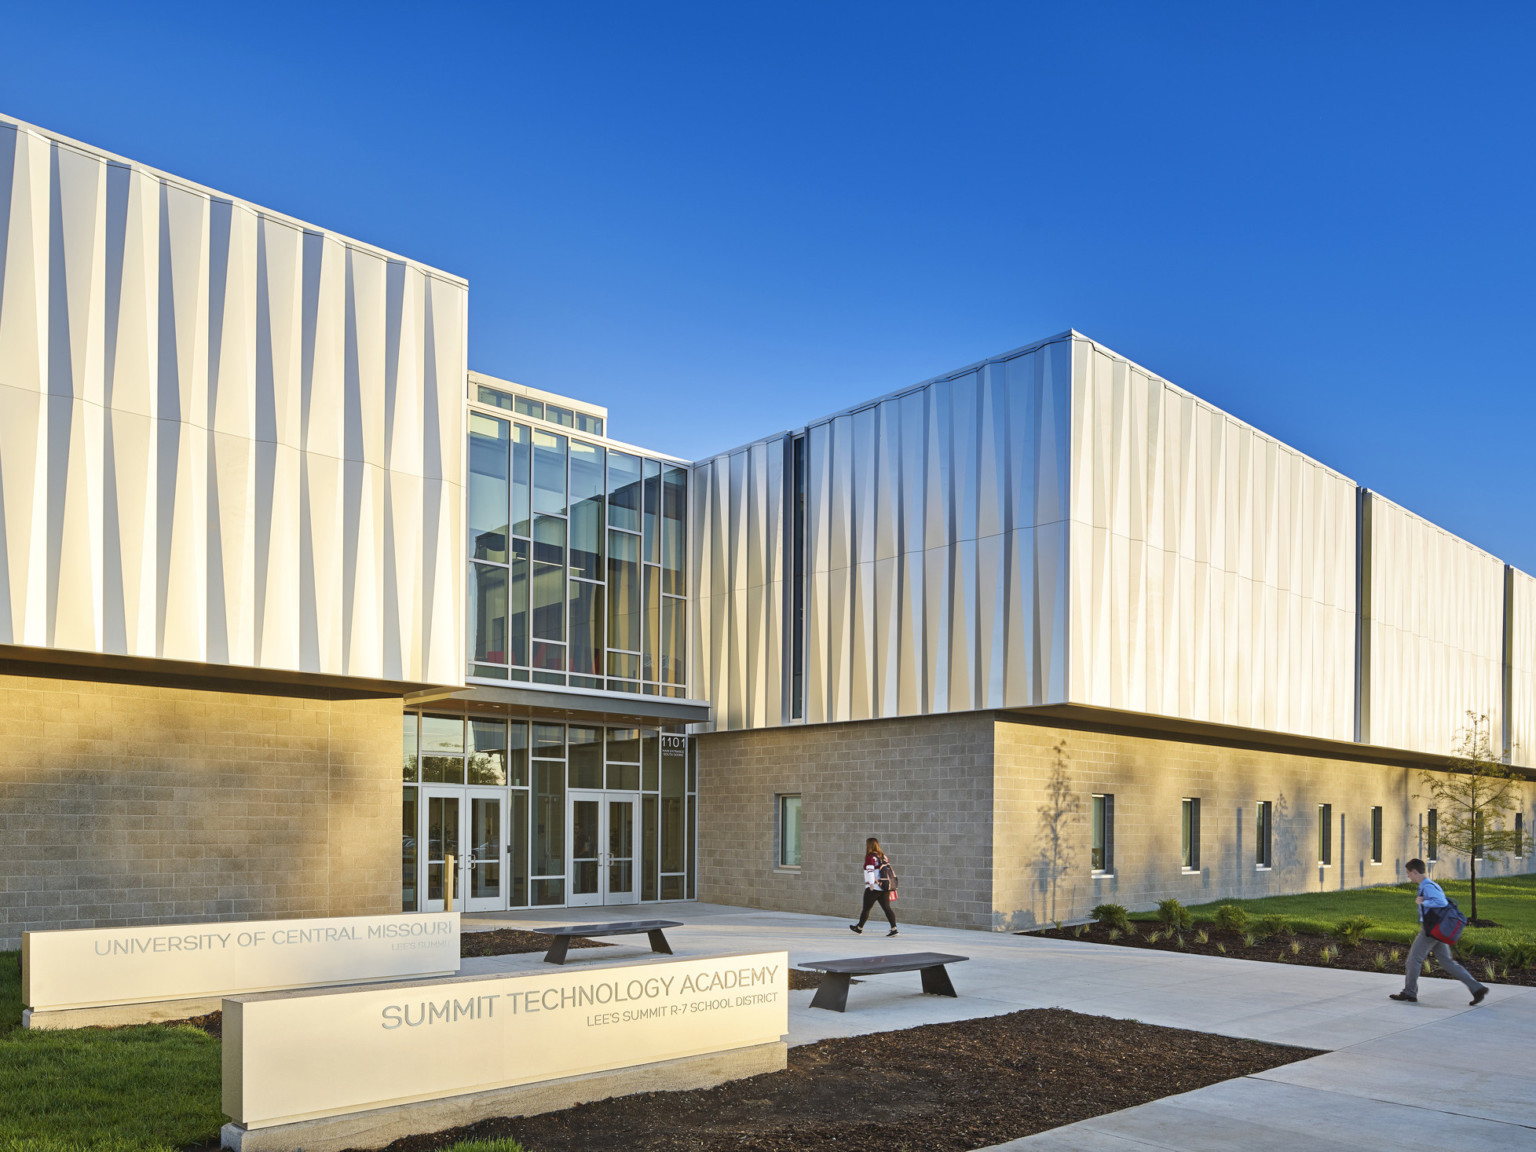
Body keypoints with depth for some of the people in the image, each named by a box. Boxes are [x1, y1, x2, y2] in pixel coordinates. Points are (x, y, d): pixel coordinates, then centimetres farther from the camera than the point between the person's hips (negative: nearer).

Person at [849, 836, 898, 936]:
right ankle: (894, 928, -9)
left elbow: (870, 870, -20)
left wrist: (871, 883, -26)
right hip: (885, 887, 7)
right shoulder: (883, 856, 13)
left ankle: (859, 928, 21)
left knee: (866, 908, 7)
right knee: (886, 908, 3)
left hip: (874, 888, -7)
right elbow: (889, 868, 15)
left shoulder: (870, 857, -9)